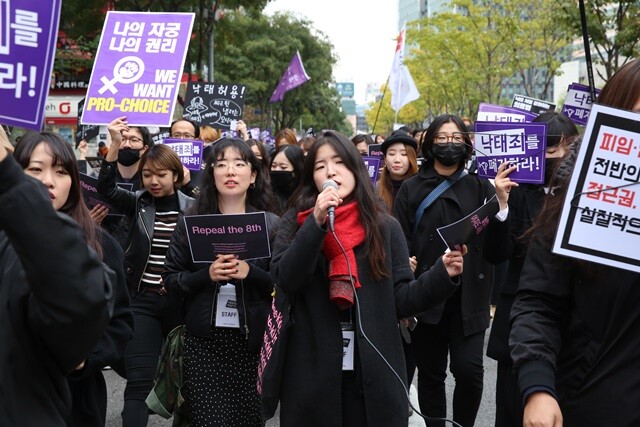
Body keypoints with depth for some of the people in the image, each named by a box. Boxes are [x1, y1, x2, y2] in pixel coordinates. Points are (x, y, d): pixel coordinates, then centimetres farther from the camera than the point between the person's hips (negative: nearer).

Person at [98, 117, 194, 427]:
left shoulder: (191, 207, 0)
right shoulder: (138, 204, 3)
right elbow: (106, 189, -13)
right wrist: (115, 146, -24)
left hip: (180, 300, 0)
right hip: (142, 301, 0)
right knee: (139, 381, -4)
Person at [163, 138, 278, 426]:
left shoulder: (271, 224, 2)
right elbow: (170, 278, 4)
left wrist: (251, 273, -17)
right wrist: (206, 275, -13)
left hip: (253, 340, 0)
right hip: (203, 341, 0)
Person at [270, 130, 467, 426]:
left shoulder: (385, 226, 5)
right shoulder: (295, 222, 3)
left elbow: (400, 300, 2)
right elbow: (283, 281, -12)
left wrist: (442, 275, -14)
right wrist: (317, 223, -19)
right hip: (312, 372, -1)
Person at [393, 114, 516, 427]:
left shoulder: (479, 187, 9)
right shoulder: (412, 189, 5)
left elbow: (498, 240, 0)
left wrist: (502, 200, -15)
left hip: (468, 295, 1)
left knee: (469, 370, -8)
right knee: (431, 374, 6)